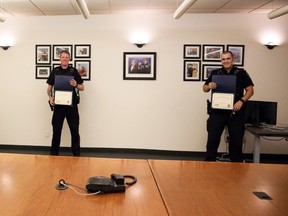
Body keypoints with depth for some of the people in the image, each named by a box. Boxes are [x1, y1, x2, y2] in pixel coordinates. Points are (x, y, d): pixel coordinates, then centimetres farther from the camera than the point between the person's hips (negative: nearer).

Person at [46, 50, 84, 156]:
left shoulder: (74, 71, 3)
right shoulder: (55, 71, 6)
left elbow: (82, 87, 6)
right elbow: (49, 88, 10)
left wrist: (76, 85, -16)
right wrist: (50, 97, -8)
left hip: (72, 105, -1)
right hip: (58, 105, 1)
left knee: (75, 130, 3)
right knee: (56, 130, 8)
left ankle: (76, 153, 15)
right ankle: (54, 153, 21)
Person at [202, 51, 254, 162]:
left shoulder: (241, 73, 4)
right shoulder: (215, 73, 9)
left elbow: (250, 90, 2)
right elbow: (204, 89, 14)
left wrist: (241, 101, -16)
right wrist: (209, 86, -10)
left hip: (235, 113, -1)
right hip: (217, 112, 1)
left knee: (236, 140, 8)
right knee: (212, 139, 3)